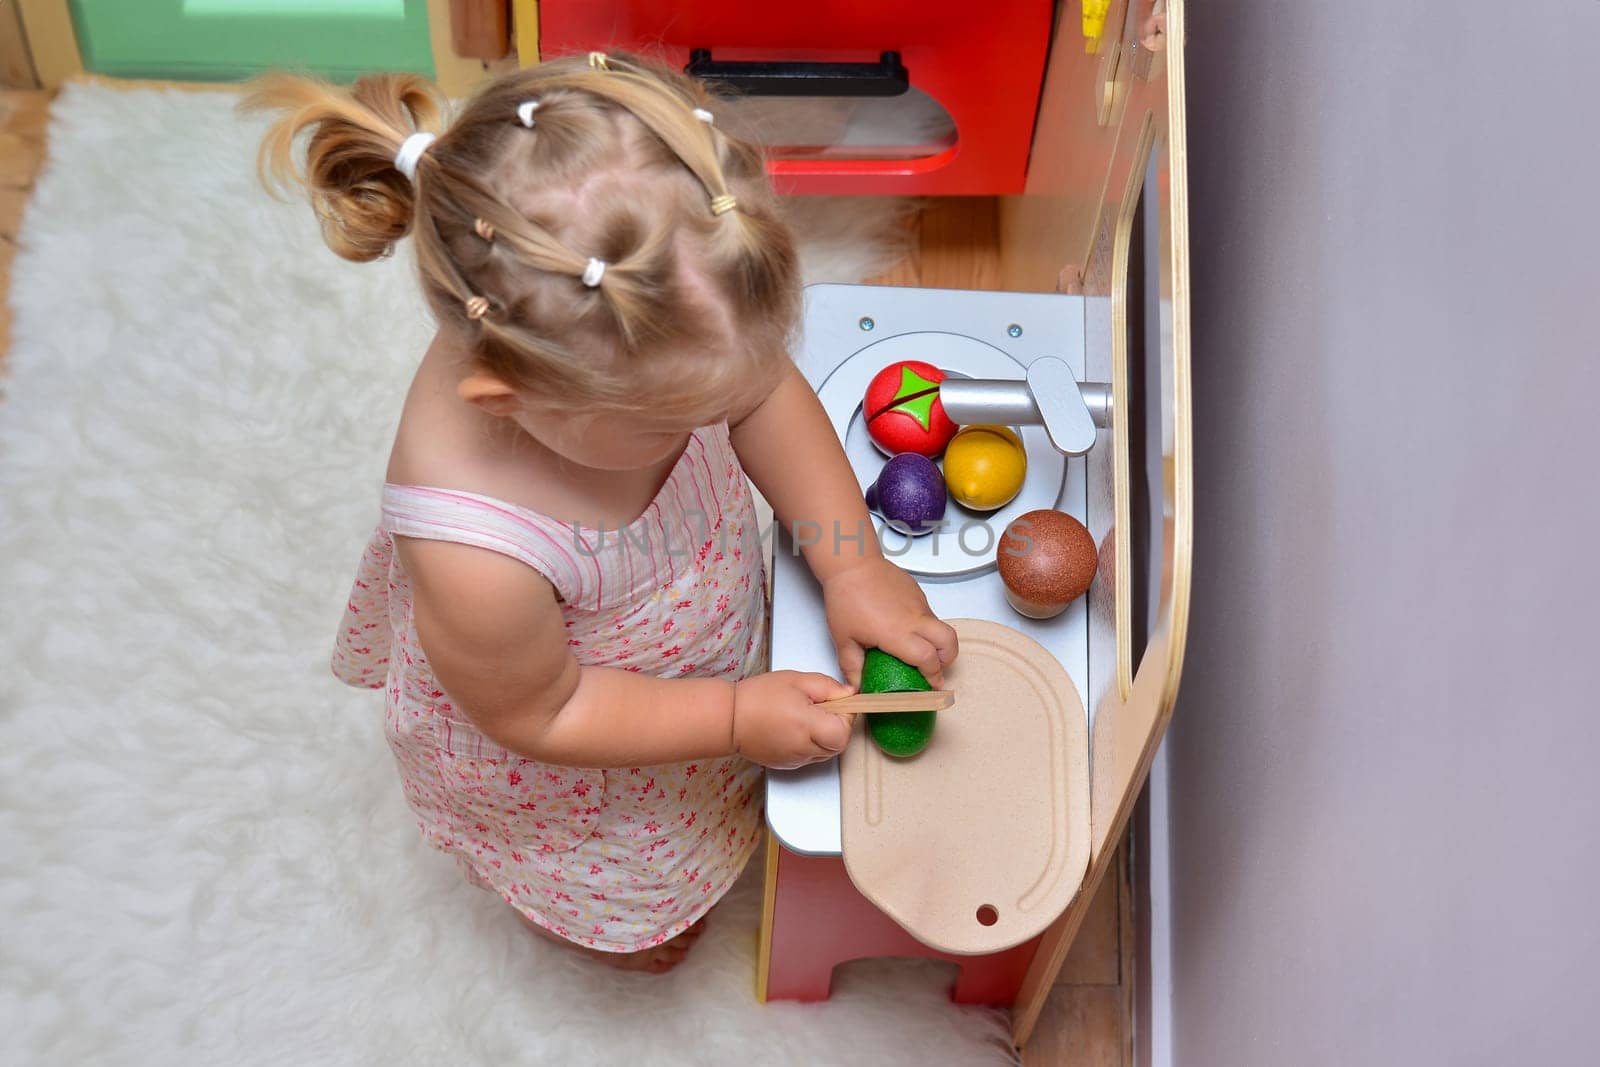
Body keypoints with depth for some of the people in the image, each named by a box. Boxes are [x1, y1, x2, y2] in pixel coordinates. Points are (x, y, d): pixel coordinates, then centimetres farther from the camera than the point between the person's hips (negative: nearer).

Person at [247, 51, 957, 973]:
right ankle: (628, 920, 68)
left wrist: (853, 562, -19)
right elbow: (541, 716, -27)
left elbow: (766, 391, -14)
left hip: (701, 600, 4)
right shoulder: (477, 557, -48)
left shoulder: (634, 327, -35)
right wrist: (740, 716, -24)